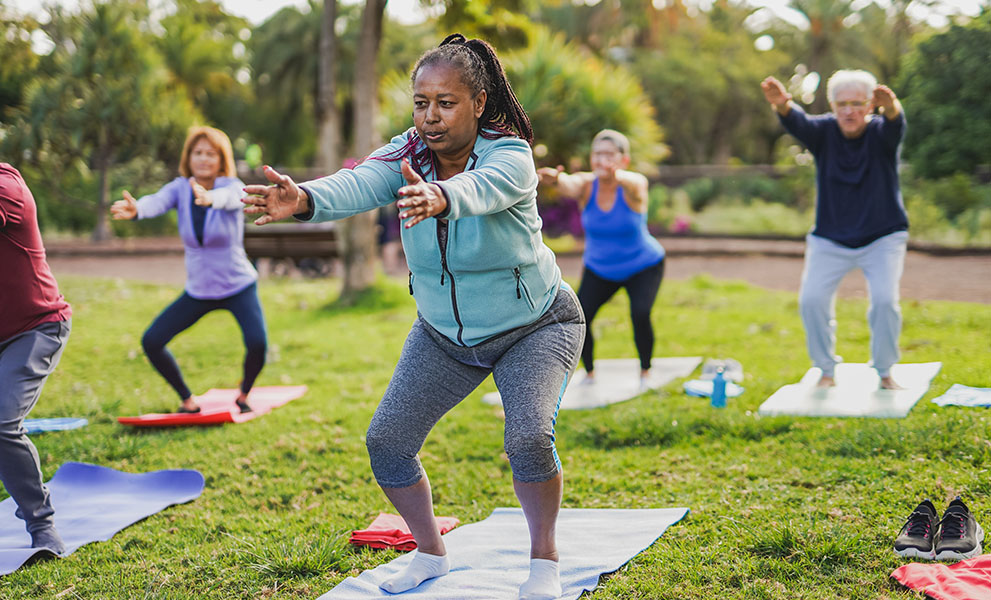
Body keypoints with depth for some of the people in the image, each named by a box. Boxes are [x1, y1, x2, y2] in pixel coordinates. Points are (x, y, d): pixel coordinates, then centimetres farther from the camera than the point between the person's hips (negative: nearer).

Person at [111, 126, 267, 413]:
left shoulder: (232, 186, -15)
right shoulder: (180, 188, -7)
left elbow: (229, 197, -40)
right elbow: (157, 202, -29)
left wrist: (209, 198, -65)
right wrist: (135, 209, -54)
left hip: (238, 286, -3)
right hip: (198, 290, 4)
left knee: (257, 344, -25)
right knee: (152, 342, -5)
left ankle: (244, 394, 8)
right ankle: (188, 400, 17)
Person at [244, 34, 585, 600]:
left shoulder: (511, 156, -27)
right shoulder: (407, 155, -15)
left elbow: (481, 187, -51)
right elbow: (358, 185, -36)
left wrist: (438, 199, -74)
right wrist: (304, 200, -59)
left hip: (535, 326, -5)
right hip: (445, 334, 5)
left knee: (529, 437, -25)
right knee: (387, 441, -3)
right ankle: (431, 554, 21)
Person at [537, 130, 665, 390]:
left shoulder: (634, 186, -23)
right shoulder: (586, 185, -18)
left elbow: (633, 184, -49)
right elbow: (569, 185, -41)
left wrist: (616, 176, -75)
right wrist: (554, 178, -68)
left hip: (644, 266, -3)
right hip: (599, 269, 3)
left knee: (640, 314, -25)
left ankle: (645, 372, 0)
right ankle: (589, 373, 12)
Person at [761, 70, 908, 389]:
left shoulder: (881, 132, -11)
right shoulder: (824, 131, -7)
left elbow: (895, 124, -35)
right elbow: (798, 123, -28)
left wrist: (891, 108, -62)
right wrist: (782, 105, -54)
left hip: (882, 239, -2)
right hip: (830, 240, 2)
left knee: (885, 299, -18)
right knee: (812, 299, -13)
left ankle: (885, 372, 4)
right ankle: (826, 371, 8)